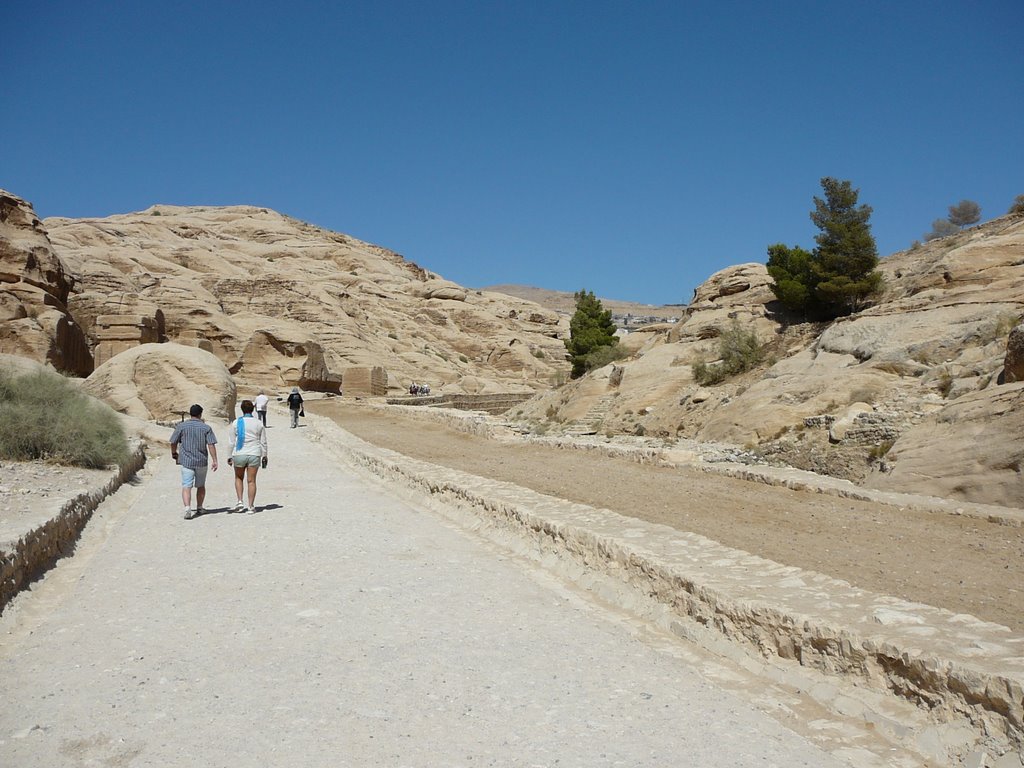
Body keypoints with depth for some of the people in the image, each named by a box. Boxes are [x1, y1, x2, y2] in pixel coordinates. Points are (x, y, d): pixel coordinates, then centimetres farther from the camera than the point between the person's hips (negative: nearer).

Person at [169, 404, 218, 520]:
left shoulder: (181, 426, -1)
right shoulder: (206, 427, -2)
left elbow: (173, 442, 4)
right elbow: (211, 445, -7)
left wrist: (174, 453, 23)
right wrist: (214, 460, -6)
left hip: (186, 461, -1)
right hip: (201, 461, 1)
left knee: (186, 486, -4)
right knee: (201, 485, 17)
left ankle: (187, 509, -20)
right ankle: (199, 508, 27)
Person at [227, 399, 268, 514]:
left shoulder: (236, 423, -2)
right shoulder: (259, 423, 0)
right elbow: (263, 442, 3)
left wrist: (230, 457, 6)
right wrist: (264, 456, 12)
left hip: (239, 454, 0)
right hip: (254, 455, 0)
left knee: (239, 478, 21)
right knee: (251, 481, 5)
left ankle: (239, 501, 10)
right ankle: (250, 507, 6)